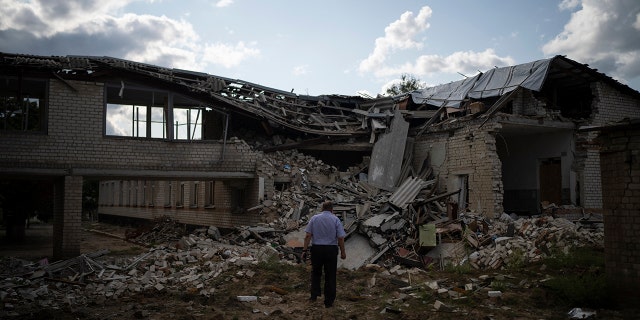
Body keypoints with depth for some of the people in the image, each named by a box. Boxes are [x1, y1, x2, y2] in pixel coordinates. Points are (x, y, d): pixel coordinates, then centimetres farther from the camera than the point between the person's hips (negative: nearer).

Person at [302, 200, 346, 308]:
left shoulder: (314, 218, 3)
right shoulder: (336, 220, -1)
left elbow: (308, 236, -3)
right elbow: (341, 238, -5)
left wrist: (305, 250, 0)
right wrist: (343, 252, 4)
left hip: (316, 249, 1)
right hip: (331, 250, -1)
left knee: (316, 272, 19)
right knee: (330, 276, 8)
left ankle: (314, 294, 11)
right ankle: (329, 301, 12)